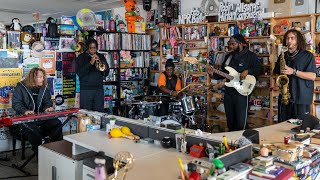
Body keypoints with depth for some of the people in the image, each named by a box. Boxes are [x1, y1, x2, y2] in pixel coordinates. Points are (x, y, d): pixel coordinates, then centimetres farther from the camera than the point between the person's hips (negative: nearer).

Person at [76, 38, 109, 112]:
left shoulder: (101, 57, 11)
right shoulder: (81, 57, 2)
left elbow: (106, 73, 8)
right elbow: (80, 73, -11)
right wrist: (91, 63, -17)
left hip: (99, 89, 3)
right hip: (86, 89, -3)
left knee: (99, 112, 4)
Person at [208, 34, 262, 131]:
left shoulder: (250, 55, -3)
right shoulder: (228, 56, 14)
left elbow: (259, 68, -7)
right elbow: (223, 73, 18)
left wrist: (247, 71, -21)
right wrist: (213, 74, 1)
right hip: (228, 92, 6)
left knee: (240, 120, -3)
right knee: (230, 119, 15)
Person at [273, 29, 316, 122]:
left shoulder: (307, 56, 0)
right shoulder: (282, 56, 15)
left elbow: (313, 76, -8)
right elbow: (276, 73, 24)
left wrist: (294, 72, -18)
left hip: (301, 98, -4)